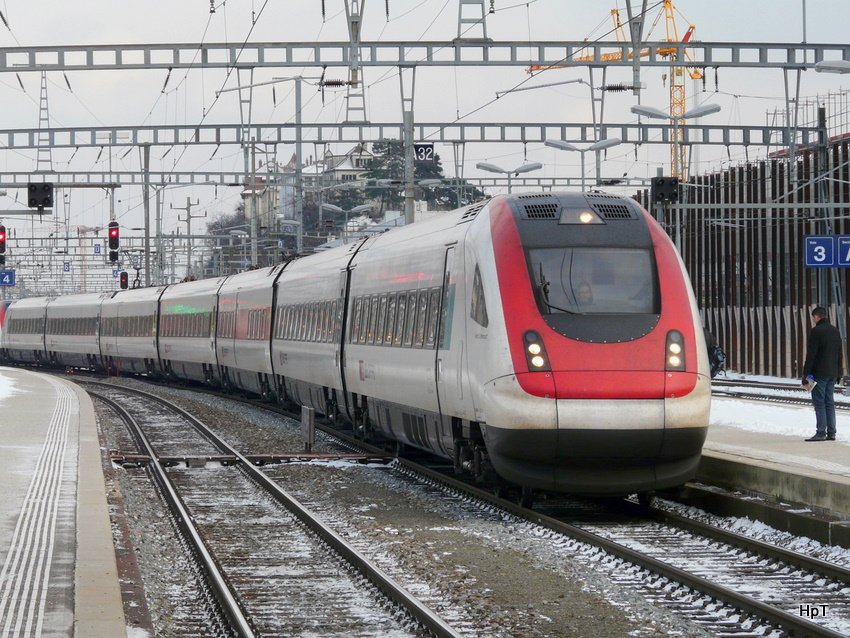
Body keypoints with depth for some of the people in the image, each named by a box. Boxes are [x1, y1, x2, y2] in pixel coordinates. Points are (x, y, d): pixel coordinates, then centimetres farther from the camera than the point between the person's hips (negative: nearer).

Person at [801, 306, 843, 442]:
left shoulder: (816, 331, -12)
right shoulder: (835, 331, 12)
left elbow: (811, 355, -14)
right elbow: (840, 354, 17)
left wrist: (806, 376, -12)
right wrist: (838, 373, 22)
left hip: (819, 374, -7)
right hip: (833, 373, 7)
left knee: (819, 402, -5)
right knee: (829, 402, 11)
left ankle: (821, 433, -9)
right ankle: (831, 433, 9)